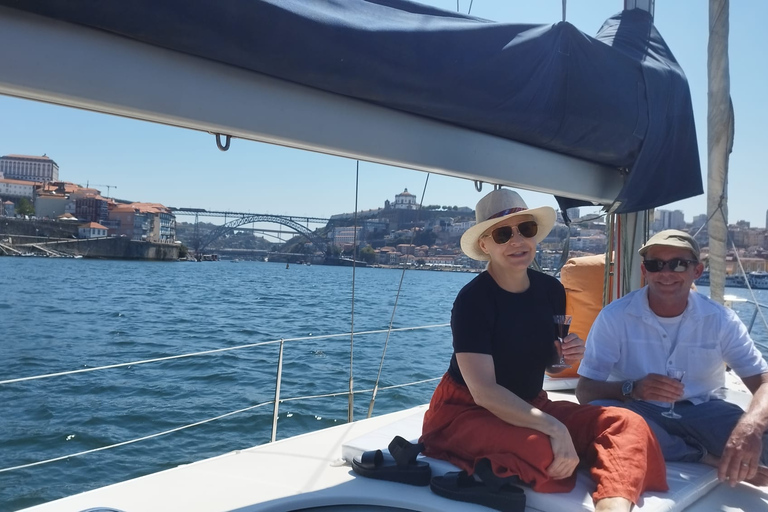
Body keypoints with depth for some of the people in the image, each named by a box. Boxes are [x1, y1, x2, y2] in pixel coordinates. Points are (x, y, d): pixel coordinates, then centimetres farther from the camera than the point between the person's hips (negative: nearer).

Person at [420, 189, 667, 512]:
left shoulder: (551, 290, 0)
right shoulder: (472, 299, -19)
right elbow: (483, 391, -26)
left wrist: (568, 356, -8)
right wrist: (554, 428, -36)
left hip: (529, 406, 7)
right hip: (467, 411, -7)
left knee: (626, 424, -18)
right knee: (541, 450, -39)